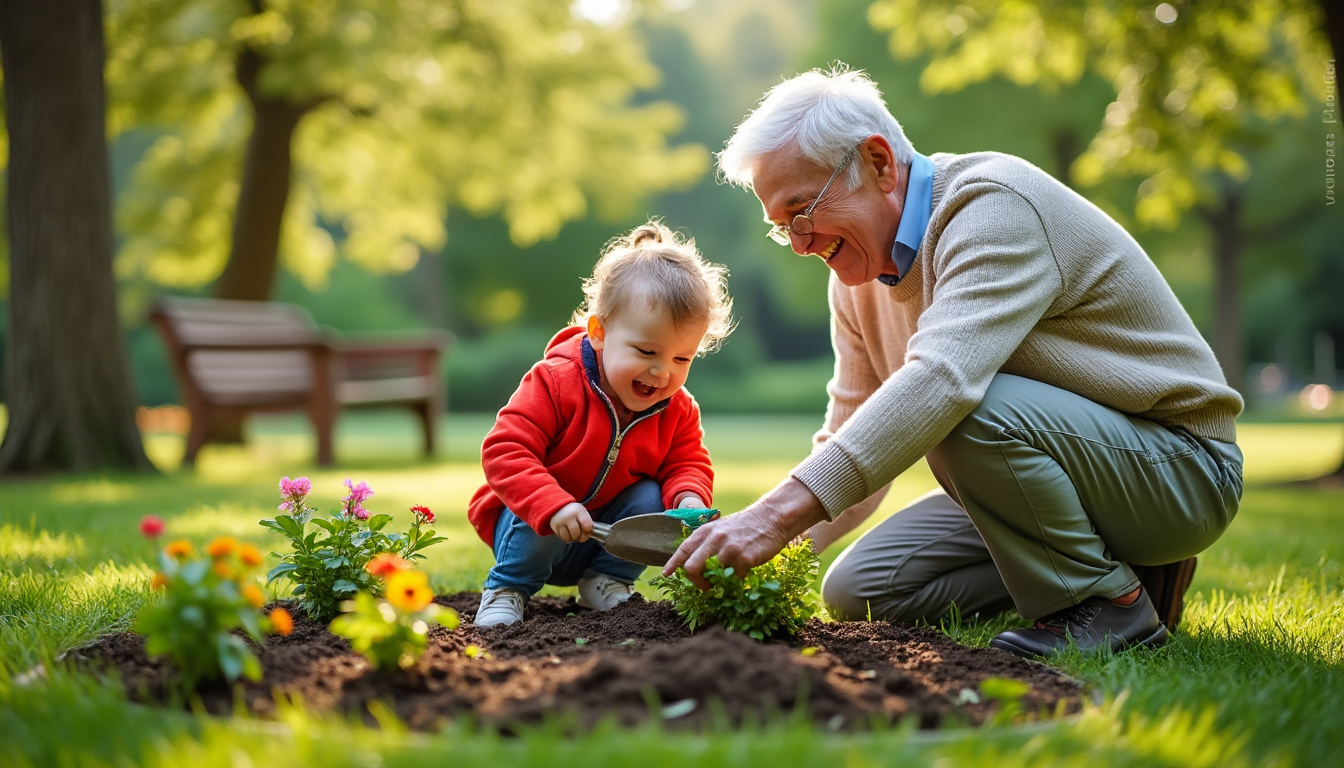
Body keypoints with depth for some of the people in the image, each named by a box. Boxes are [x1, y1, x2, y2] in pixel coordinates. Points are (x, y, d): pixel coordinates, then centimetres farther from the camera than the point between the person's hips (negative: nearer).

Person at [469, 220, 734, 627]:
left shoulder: (678, 409, -10)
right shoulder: (556, 382, -26)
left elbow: (689, 463, -2)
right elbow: (504, 452, -30)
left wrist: (688, 497, -29)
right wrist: (554, 506, -44)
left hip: (610, 526, 4)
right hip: (536, 519, -4)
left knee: (650, 500, -21)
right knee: (539, 531, -34)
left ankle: (607, 581, 0)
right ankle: (506, 589, -3)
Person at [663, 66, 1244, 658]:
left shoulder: (995, 205, -23)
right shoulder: (858, 275, 4)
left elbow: (943, 378, -39)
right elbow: (855, 449, 7)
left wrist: (780, 512, -44)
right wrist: (762, 543, -10)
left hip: (1182, 472, -8)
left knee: (970, 409, -34)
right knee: (856, 591, -3)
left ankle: (1107, 599, -12)